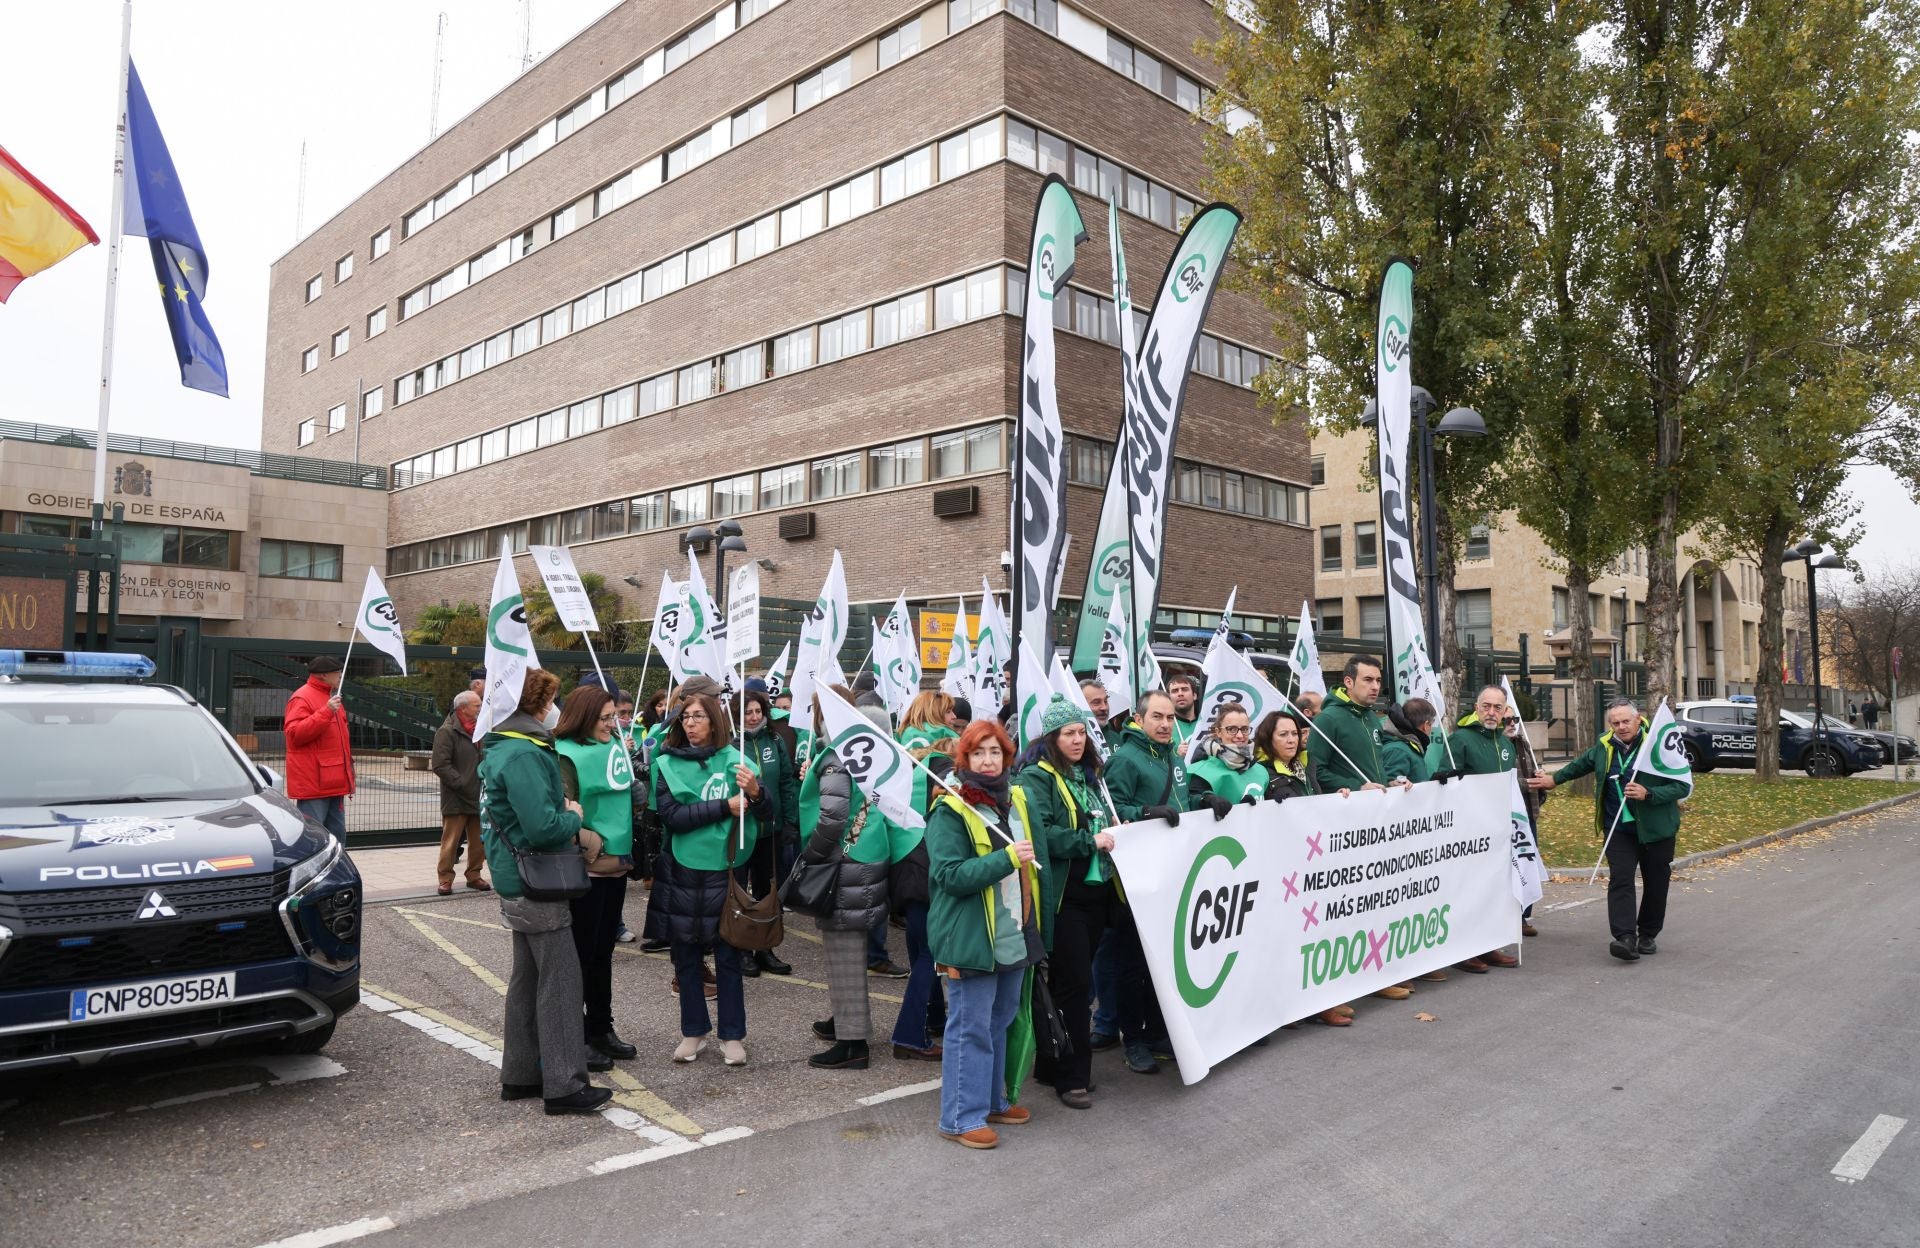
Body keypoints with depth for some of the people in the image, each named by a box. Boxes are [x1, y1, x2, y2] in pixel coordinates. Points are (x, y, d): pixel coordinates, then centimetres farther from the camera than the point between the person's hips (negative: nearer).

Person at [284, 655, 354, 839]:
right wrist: (326, 712, -26)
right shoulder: (301, 698, -10)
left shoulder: (331, 696, 20)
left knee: (337, 833, 13)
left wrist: (348, 760, 27)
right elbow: (294, 733, -22)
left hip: (334, 781, 10)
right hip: (313, 782, -9)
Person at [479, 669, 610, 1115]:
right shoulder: (523, 756, -21)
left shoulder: (502, 749, 11)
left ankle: (520, 1074, 26)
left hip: (518, 881, 10)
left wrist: (561, 811, 4)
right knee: (560, 979, -5)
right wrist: (573, 817, -9)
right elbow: (543, 827, -28)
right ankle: (564, 1084, 0)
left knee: (528, 976, 17)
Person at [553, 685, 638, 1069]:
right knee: (581, 954, 4)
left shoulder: (613, 747, 9)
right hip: (584, 870, -8)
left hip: (615, 866, 8)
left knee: (603, 951, 17)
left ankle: (601, 1030, 29)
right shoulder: (567, 756, -15)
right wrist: (594, 844, -18)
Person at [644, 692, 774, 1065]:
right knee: (686, 956, 11)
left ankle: (732, 1035, 18)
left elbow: (770, 813, -3)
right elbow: (671, 817, -13)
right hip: (682, 873, 1)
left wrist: (755, 791, -24)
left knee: (728, 956, 6)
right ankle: (693, 1031, 26)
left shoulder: (734, 760, 0)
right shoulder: (667, 765, 0)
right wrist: (725, 807, -18)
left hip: (725, 872, -1)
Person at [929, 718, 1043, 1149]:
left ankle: (991, 1100, 31)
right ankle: (961, 1117, 10)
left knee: (1000, 1021, 18)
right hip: (972, 936, -8)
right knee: (971, 1027, -1)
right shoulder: (949, 811, -13)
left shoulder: (1017, 799, 10)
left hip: (1015, 933, 8)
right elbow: (951, 875, -22)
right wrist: (1007, 858, -28)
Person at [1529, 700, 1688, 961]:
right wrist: (1554, 779, 28)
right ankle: (1625, 939, -19)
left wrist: (1648, 794, -26)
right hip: (1619, 828, 3)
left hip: (1655, 829, -2)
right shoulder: (1604, 747, 4)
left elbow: (1682, 786, -13)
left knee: (1656, 884, 9)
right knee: (1620, 880, -12)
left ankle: (1647, 936, 25)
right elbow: (1581, 764, 25)